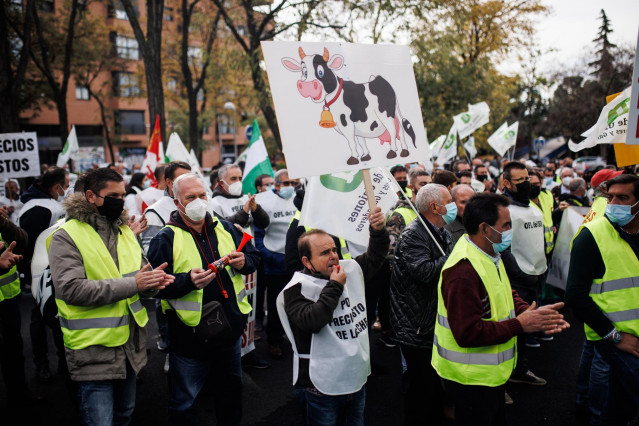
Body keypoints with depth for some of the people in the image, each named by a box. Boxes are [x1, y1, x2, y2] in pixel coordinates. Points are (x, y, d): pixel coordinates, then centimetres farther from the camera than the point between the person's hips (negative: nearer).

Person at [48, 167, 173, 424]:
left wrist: (153, 280, -11)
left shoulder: (125, 232, 10)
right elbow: (71, 288, -23)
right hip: (93, 352, -6)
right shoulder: (66, 237, -11)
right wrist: (131, 284, -24)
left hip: (131, 345, 7)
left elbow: (140, 276, 14)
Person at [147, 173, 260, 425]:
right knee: (183, 404, 12)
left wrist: (243, 262, -10)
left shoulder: (225, 229, 3)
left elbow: (253, 256, 12)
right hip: (189, 337, -4)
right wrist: (188, 281, -29)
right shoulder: (166, 239, -10)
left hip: (230, 330, 5)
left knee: (231, 388, 26)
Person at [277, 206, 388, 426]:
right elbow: (311, 321, -32)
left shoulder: (351, 269, 2)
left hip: (357, 378, 6)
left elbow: (374, 256, 12)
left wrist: (378, 230, -7)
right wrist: (335, 287, -23)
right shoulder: (296, 290, -17)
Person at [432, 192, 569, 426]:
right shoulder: (463, 271, -30)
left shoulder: (490, 255, 5)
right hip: (471, 379, -10)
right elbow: (467, 333, -32)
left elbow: (506, 295, 15)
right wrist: (520, 324, -25)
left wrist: (530, 312, -6)